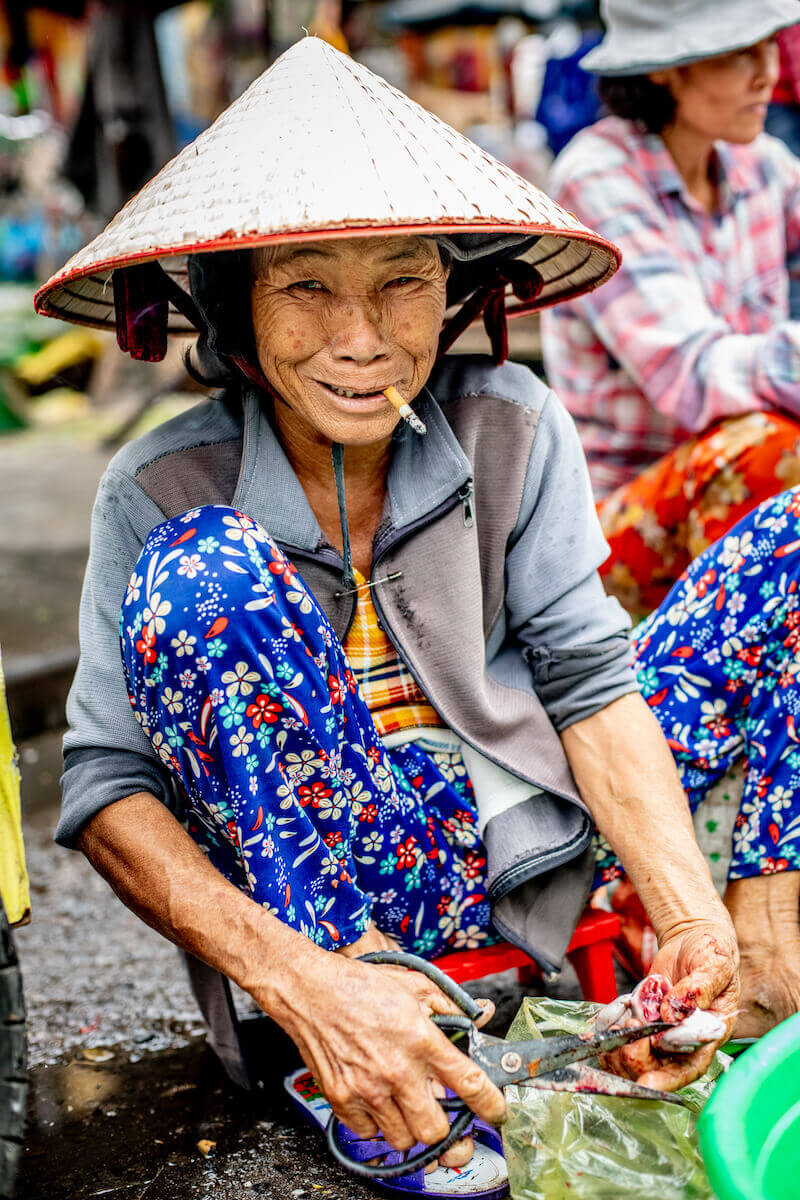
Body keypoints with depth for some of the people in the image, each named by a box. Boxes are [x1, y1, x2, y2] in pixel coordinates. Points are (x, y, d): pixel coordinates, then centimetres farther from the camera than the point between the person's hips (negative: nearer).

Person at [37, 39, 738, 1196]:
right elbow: (108, 784, -14)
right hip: (302, 885, -1)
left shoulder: (512, 428, -5)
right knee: (205, 568, -29)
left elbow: (591, 680, -7)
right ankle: (356, 1092, -24)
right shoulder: (159, 491, -10)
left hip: (522, 846, 2)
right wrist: (299, 980, -32)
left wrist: (694, 915, -25)